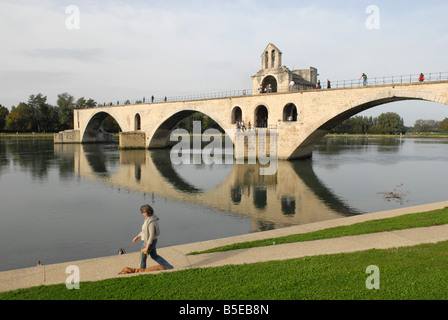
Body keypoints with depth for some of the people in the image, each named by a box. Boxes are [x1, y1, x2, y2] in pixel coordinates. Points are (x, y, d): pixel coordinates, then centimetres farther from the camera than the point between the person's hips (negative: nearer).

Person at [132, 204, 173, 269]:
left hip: (149, 242, -10)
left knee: (142, 258, 12)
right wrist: (137, 237, 18)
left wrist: (146, 248, -25)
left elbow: (152, 236, -29)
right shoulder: (149, 218, 1)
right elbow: (146, 230, 14)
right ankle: (170, 267, 28)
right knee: (154, 256, 25)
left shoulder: (151, 222, -31)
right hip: (149, 241, 10)